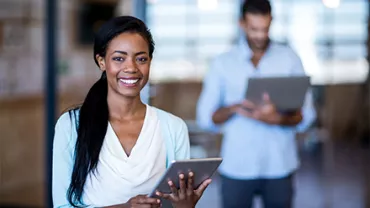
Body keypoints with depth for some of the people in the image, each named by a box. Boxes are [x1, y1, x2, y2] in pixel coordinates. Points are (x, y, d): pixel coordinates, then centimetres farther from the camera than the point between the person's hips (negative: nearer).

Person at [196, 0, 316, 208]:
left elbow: (305, 115, 0)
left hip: (280, 166, 0)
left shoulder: (290, 58, 3)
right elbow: (205, 117, 2)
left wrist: (278, 119, -20)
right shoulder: (223, 63, 3)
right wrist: (234, 108, -17)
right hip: (236, 167, 0)